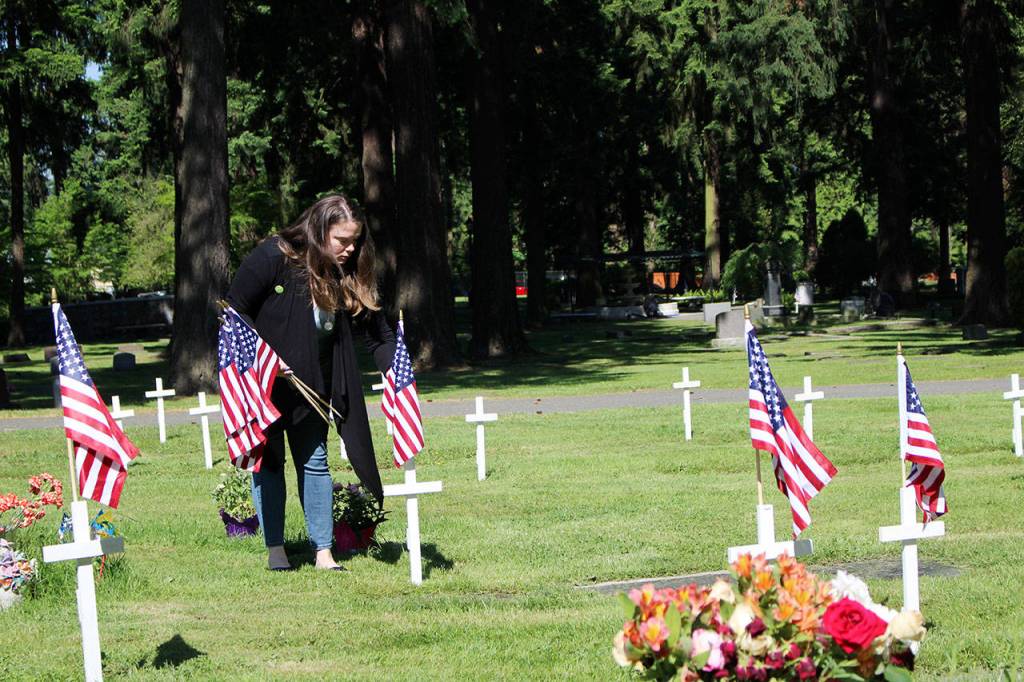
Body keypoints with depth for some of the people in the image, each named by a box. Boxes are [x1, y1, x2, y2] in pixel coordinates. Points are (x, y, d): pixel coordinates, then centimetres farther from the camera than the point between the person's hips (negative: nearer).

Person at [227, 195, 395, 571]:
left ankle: (323, 551, 4)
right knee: (267, 462, 4)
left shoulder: (348, 276, -4)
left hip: (312, 385, 4)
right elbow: (234, 311, -14)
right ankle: (274, 549, 11)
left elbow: (379, 334, -4)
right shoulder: (273, 258, -19)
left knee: (314, 462, 3)